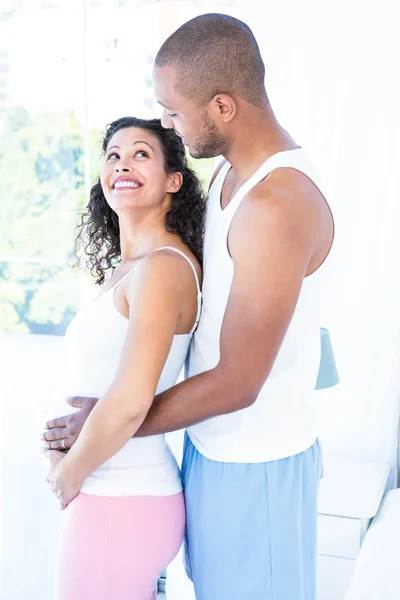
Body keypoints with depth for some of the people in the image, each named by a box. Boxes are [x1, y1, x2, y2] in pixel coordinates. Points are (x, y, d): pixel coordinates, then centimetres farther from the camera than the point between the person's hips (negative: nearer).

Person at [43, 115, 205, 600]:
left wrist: (70, 474, -12)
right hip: (111, 492, 8)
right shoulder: (127, 267, 8)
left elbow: (128, 403, -28)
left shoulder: (161, 268, -21)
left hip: (120, 504, -8)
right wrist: (62, 454, 4)